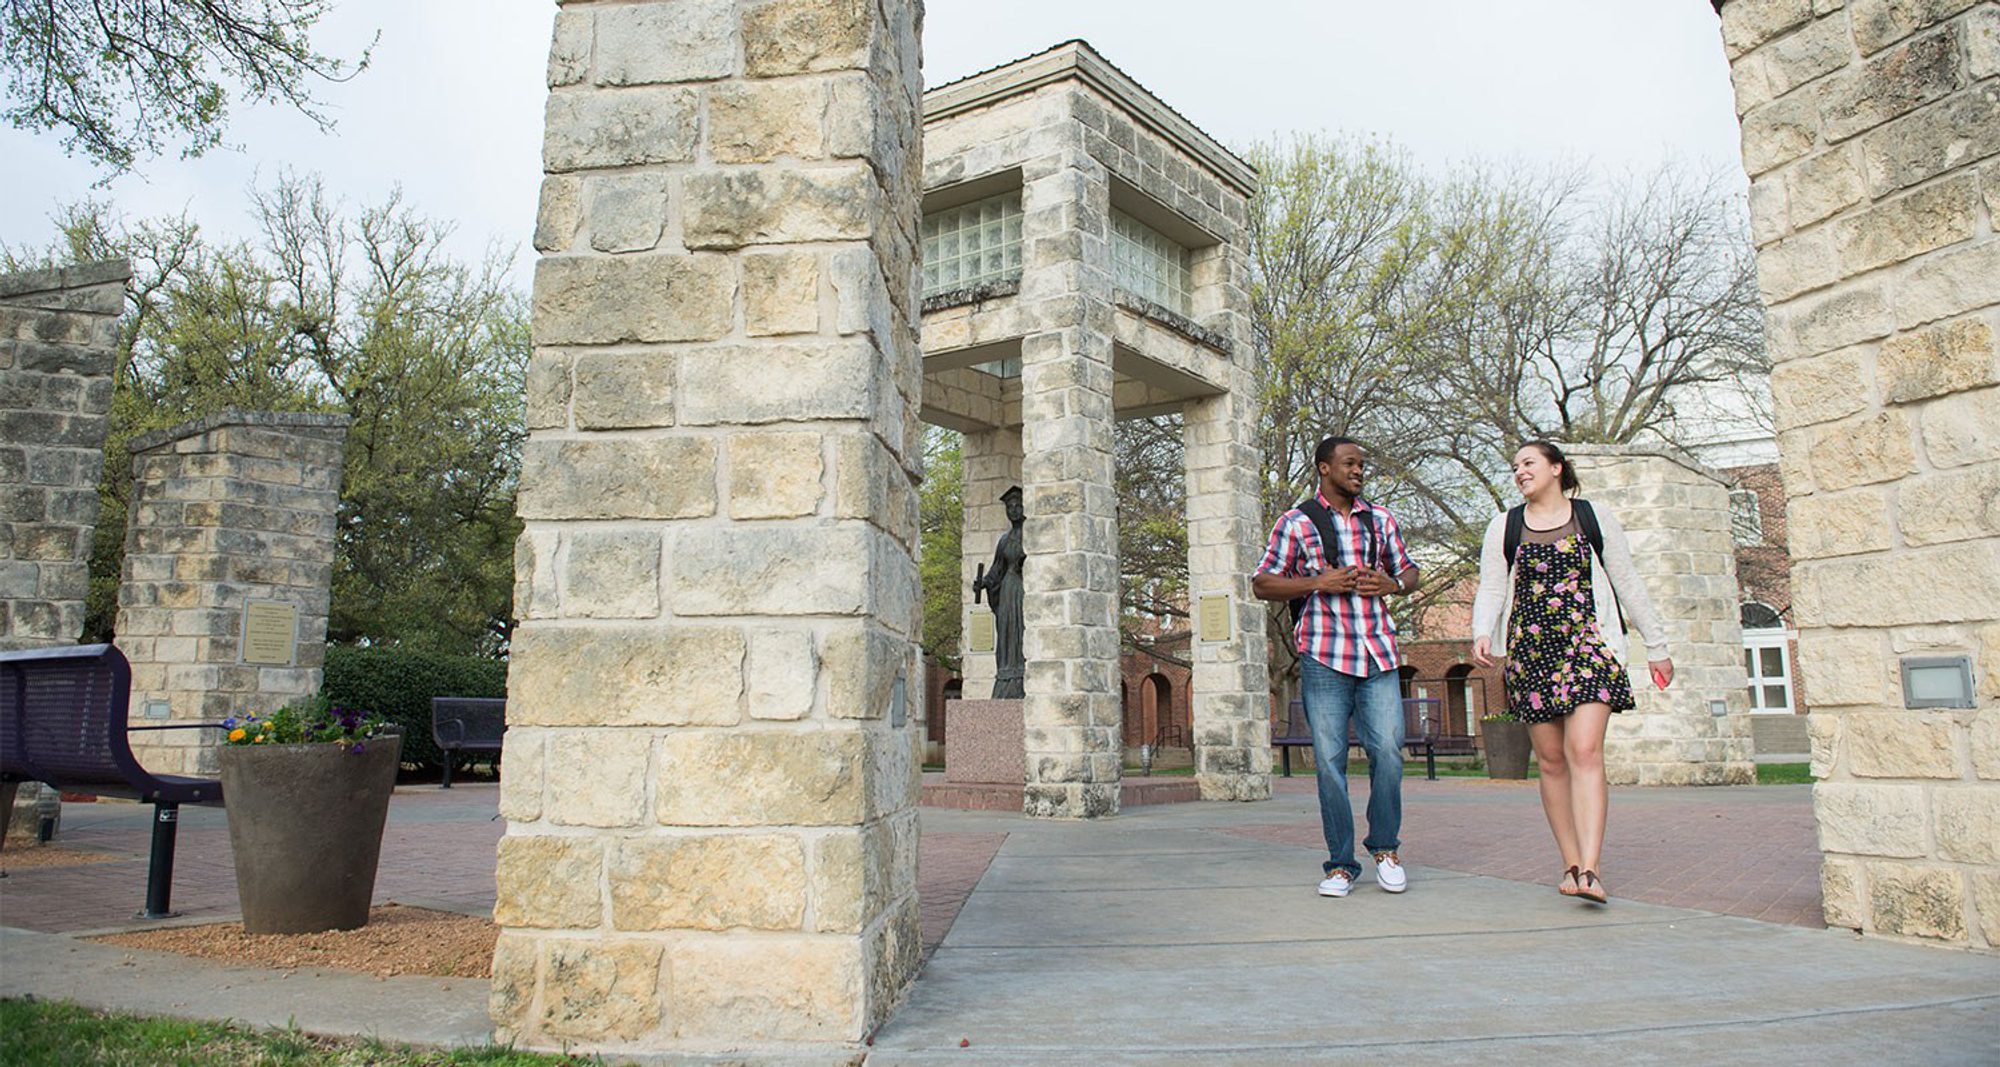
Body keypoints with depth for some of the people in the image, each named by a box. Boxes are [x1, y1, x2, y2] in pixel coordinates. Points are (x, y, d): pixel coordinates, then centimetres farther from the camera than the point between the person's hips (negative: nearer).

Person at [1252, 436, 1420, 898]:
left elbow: (1409, 572, 24)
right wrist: (1318, 583, -12)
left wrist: (1392, 584, 0)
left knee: (1388, 750, -4)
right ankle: (1340, 863, 11)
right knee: (1329, 759, -1)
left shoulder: (1380, 520, 16)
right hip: (1324, 656, -3)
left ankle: (1385, 848, 17)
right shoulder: (1296, 523, 3)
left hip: (1378, 652, 3)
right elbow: (1261, 584, 2)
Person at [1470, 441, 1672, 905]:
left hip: (1588, 644, -2)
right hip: (1529, 650, 2)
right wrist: (1482, 633, -15)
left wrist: (1656, 646, 13)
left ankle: (1590, 870, -19)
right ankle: (1571, 863, 13)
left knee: (1585, 752, -15)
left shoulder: (1595, 518, 8)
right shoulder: (1504, 527, 11)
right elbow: (1491, 589, 4)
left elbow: (1628, 584, 11)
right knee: (1551, 761, 4)